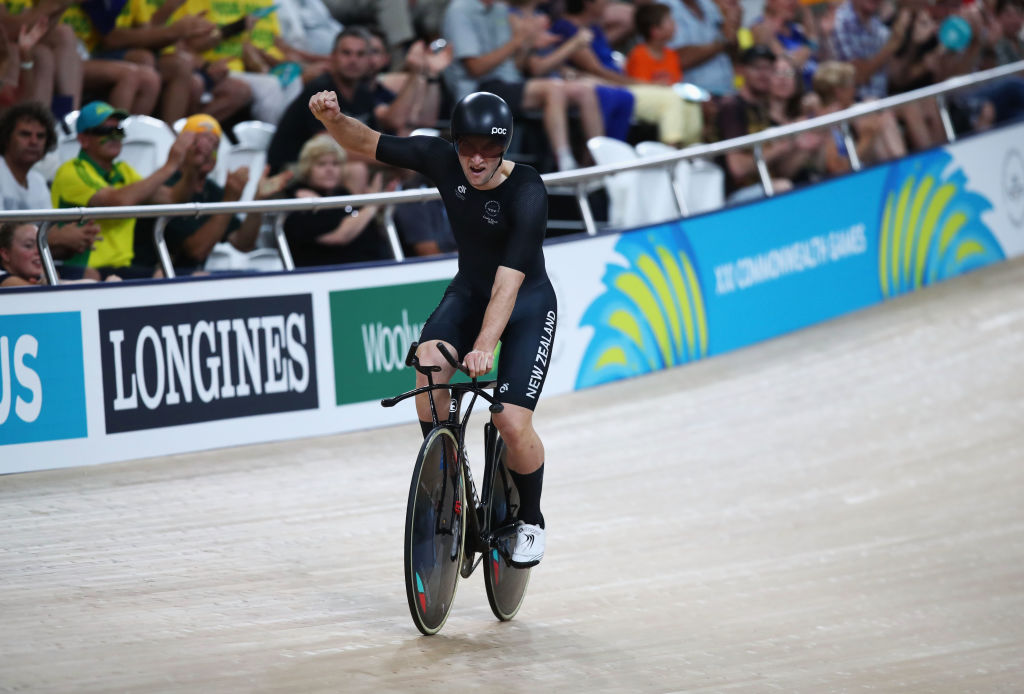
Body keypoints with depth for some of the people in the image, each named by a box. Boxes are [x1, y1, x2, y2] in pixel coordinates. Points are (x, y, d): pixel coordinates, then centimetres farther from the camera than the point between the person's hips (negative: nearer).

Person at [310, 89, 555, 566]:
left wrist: (484, 348, -47)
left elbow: (508, 281, -37)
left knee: (512, 425, -16)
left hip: (527, 302, -4)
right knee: (430, 361, -28)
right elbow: (367, 144, -10)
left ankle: (530, 521, 13)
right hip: (468, 290, 4)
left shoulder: (528, 193, -30)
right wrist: (333, 120, -32)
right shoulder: (442, 160, -16)